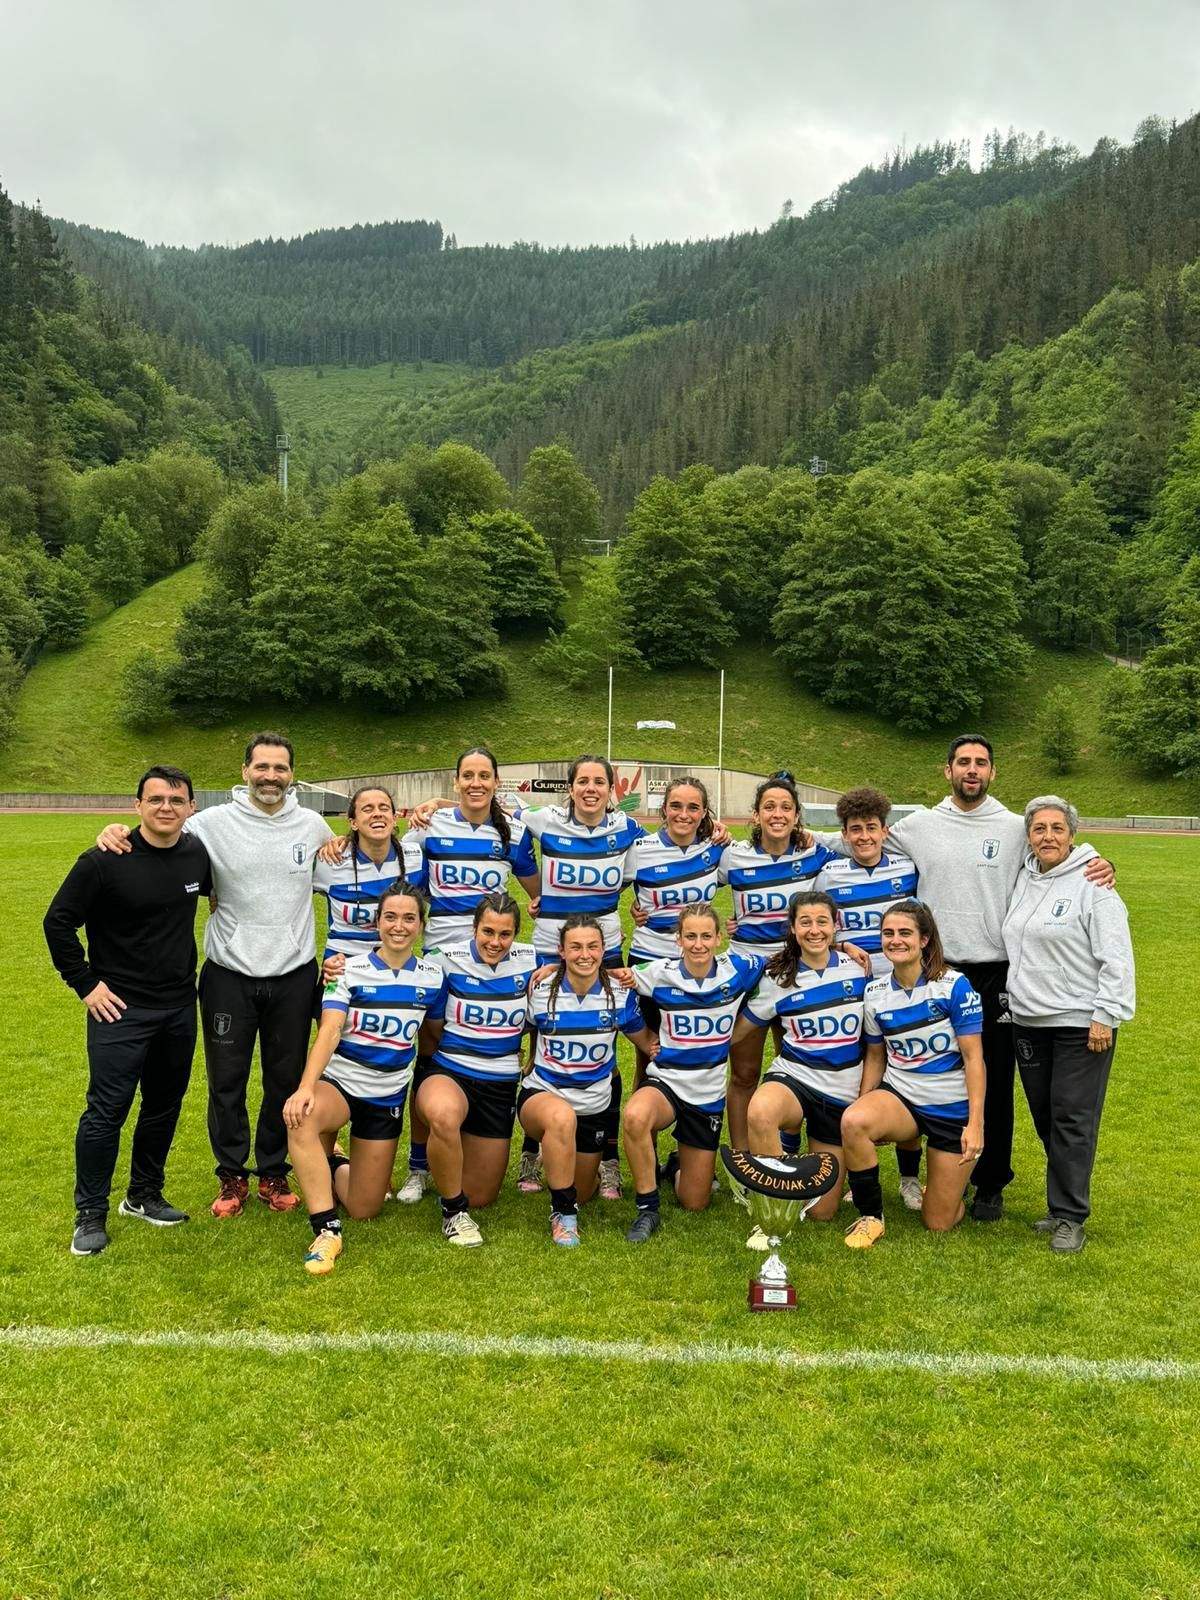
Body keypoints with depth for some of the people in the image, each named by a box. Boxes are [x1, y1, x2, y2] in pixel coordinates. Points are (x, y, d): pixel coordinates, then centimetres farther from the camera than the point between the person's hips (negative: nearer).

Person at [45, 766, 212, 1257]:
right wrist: (86, 984, -10)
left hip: (180, 1008, 5)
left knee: (164, 1106, 15)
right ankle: (91, 1215, 14)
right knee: (107, 1112, -3)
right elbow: (58, 922, -9)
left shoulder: (198, 854, -1)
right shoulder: (104, 861, -15)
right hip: (121, 1008, -5)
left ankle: (144, 1196, 32)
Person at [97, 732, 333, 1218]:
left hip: (293, 976, 2)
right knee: (227, 1082, 9)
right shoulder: (213, 822, -7)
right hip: (229, 977, -1)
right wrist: (116, 833, -20)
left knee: (286, 1081, 12)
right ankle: (232, 1176, 27)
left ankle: (274, 1174, 30)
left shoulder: (313, 826, 0)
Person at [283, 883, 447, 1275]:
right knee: (301, 1119, -39)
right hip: (338, 1081, -3)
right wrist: (305, 1087, -35)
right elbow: (329, 1031, -22)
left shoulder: (432, 977, -1)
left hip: (387, 1096, 3)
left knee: (364, 1210, 6)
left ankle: (335, 1166, 40)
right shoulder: (350, 970, -9)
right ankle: (327, 1230, -28)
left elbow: (436, 1034, 13)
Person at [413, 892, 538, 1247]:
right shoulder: (447, 960, -10)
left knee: (481, 1197, 7)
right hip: (447, 1072, -3)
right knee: (443, 1114, -42)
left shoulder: (530, 961, -2)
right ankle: (453, 1213, -16)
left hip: (501, 1084, 3)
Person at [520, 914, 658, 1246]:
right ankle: (562, 1214, -21)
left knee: (582, 1194, 17)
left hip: (594, 1105, 3)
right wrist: (529, 1061, -10)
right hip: (541, 1094, -3)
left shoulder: (620, 994, -10)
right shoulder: (541, 991, -13)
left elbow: (644, 1038, 4)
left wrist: (655, 1047, -14)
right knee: (563, 1117, -40)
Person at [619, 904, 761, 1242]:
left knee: (695, 1203, 7)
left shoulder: (738, 970, -8)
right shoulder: (660, 973, -10)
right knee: (635, 1116, -39)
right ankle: (648, 1210, -17)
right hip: (665, 1081, -2)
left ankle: (677, 1166, 43)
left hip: (709, 1095, 2)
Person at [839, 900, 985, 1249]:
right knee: (852, 1121, -33)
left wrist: (976, 1123, -16)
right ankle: (870, 1217, -11)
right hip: (900, 1096, 3)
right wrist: (864, 1110, 4)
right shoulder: (875, 993, -2)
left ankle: (956, 1174, 37)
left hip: (953, 1109, -2)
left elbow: (973, 1057, -11)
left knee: (938, 1224, 2)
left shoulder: (954, 986, -13)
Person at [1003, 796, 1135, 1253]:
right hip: (1028, 1021, 7)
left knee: (1073, 1119, -4)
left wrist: (1105, 1015, -15)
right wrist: (1013, 999, 15)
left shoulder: (1093, 882, -10)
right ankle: (1064, 1203, 24)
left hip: (1081, 1023, -7)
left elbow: (1116, 957, -12)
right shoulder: (1023, 880, 11)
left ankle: (1069, 1217, 6)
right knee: (1045, 1117, 11)